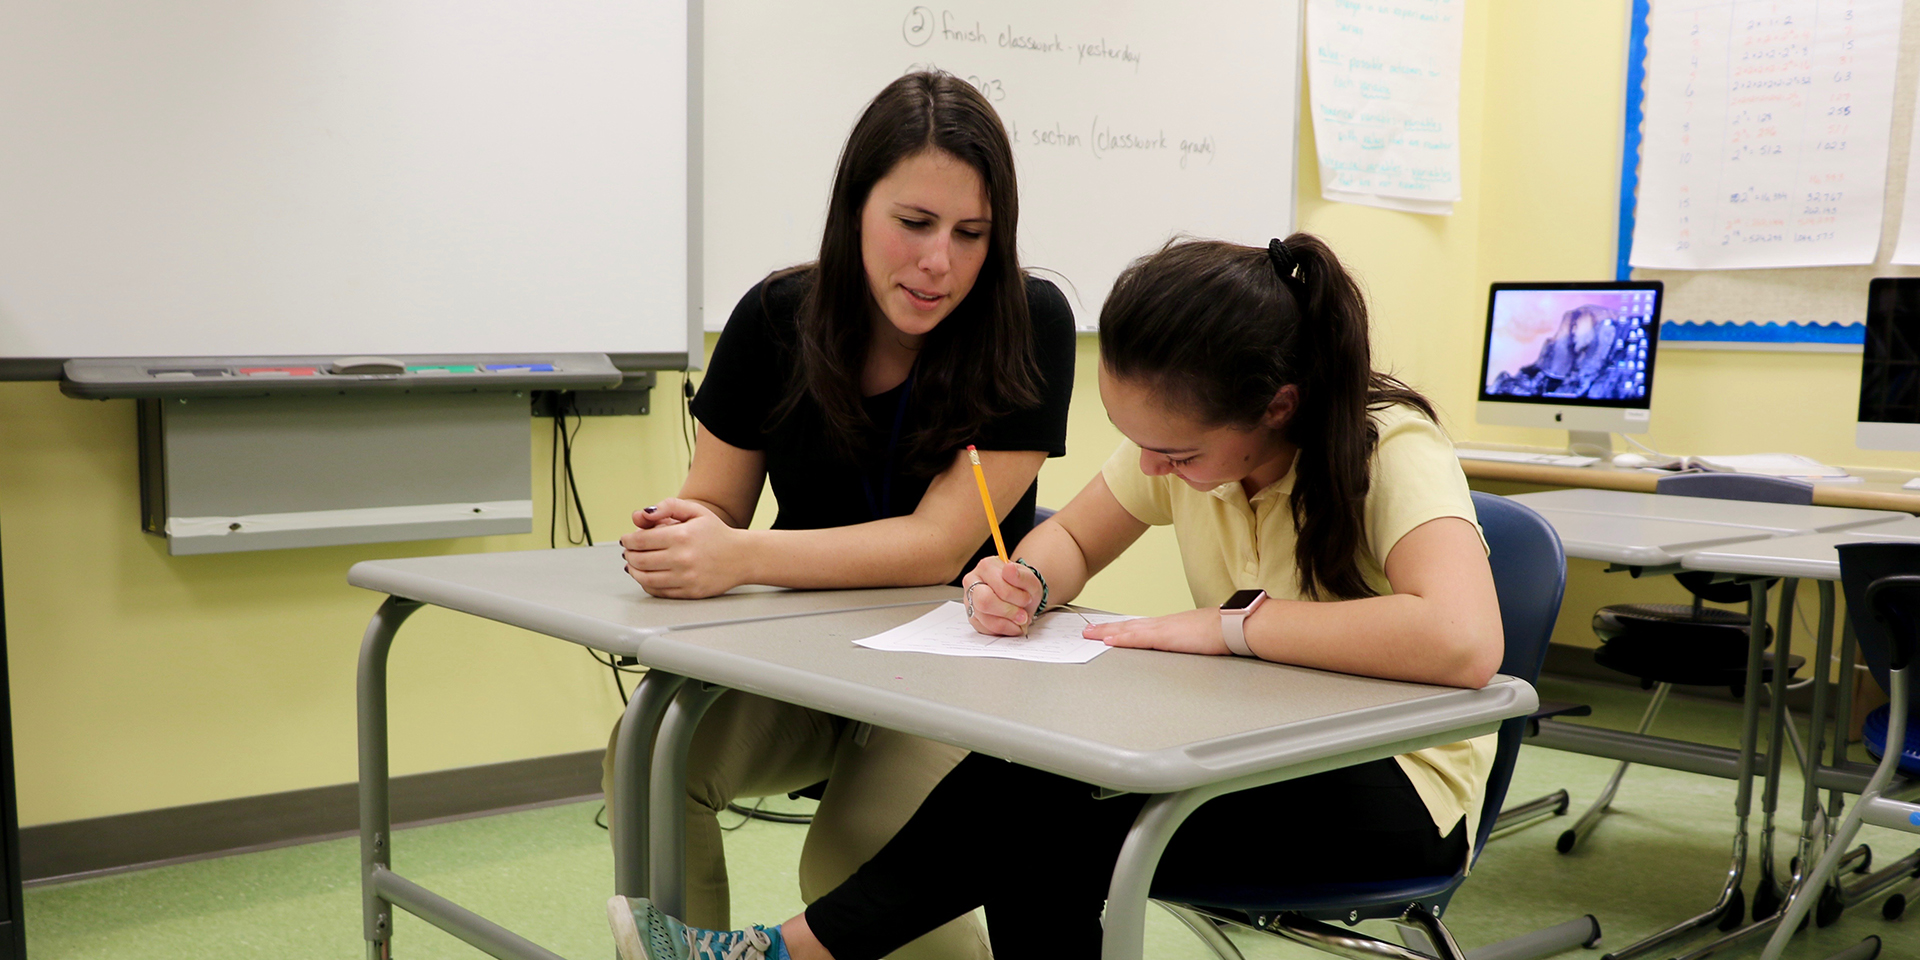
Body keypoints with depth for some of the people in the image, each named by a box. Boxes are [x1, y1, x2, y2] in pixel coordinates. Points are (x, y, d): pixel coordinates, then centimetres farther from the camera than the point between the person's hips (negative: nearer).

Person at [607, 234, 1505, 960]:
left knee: (1044, 813, -26)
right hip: (1250, 746, 6)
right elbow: (1071, 538, 8)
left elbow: (1463, 644, -41)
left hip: (1390, 782, -6)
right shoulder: (1188, 428, -6)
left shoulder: (1391, 451, -24)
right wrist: (1026, 584, -18)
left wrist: (1223, 625, -34)